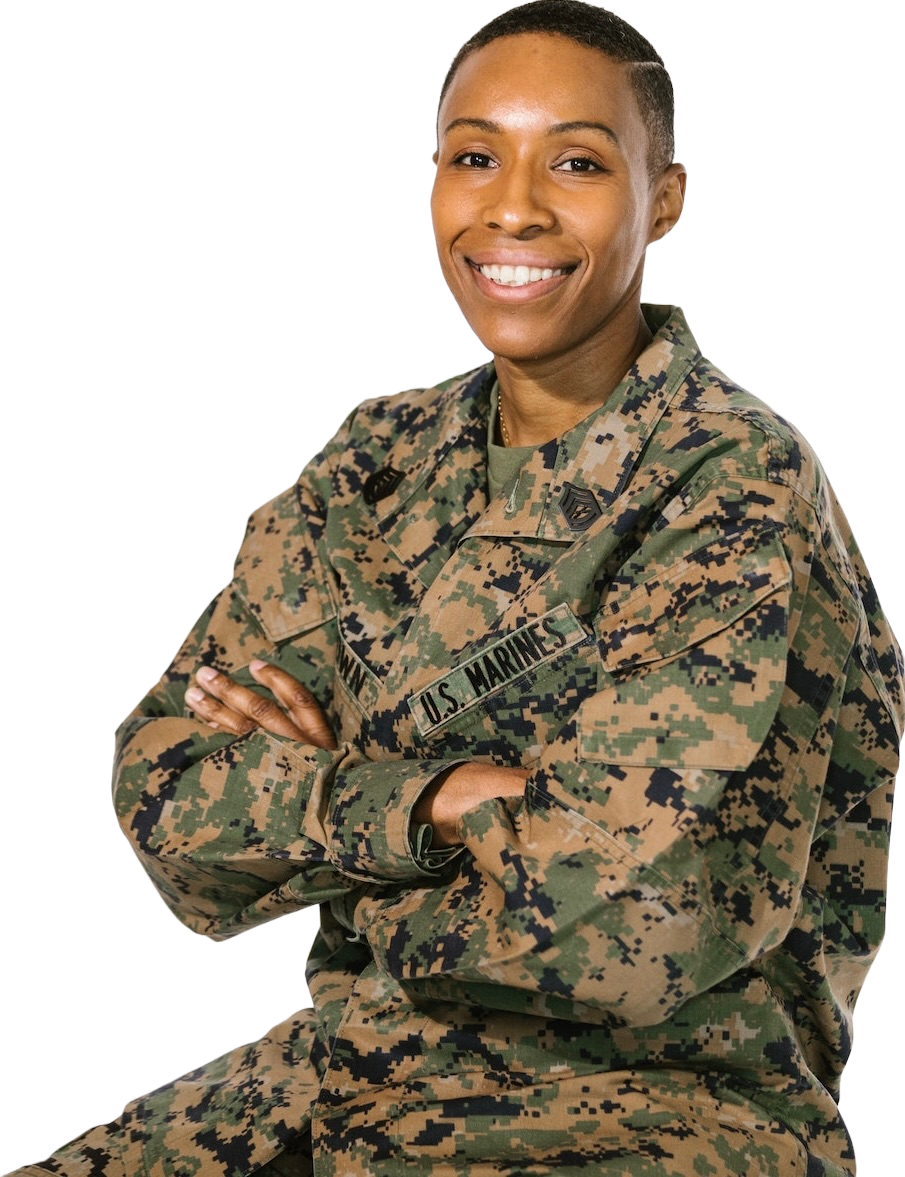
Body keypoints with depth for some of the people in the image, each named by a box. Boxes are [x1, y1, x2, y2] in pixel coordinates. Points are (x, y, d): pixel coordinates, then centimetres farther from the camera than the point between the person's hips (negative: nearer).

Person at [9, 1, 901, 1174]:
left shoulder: (739, 491, -14)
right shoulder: (380, 458, 5)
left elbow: (616, 918, -22)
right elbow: (166, 793, -2)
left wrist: (319, 789, -8)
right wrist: (422, 803, -19)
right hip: (349, 1063, 6)